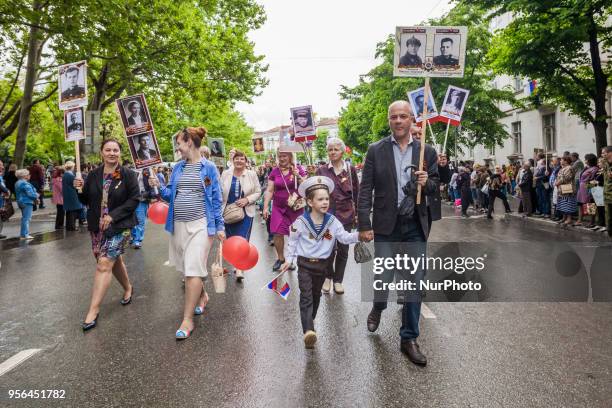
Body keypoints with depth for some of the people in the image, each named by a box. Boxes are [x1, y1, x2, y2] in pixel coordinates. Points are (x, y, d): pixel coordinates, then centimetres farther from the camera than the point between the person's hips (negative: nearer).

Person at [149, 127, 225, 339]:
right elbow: (171, 196, 13)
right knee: (188, 268, 15)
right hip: (179, 225, 6)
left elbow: (216, 199, -1)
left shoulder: (208, 168, -3)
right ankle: (202, 295, 41)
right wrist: (159, 187, -7)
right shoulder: (178, 168, 10)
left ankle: (187, 320, -1)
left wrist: (219, 226, -3)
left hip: (200, 225, -5)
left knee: (193, 270, -8)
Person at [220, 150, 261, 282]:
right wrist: (220, 209, 3)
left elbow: (258, 192, 1)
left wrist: (247, 200, -15)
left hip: (246, 212, -2)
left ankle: (240, 269, -4)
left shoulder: (252, 174, -1)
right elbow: (220, 191, 8)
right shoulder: (225, 174, 4)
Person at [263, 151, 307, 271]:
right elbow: (269, 190, 4)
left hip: (295, 207, -1)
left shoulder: (298, 169, -3)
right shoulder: (275, 171, 2)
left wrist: (298, 176, -20)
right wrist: (266, 207, -2)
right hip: (278, 207, 2)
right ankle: (280, 258, 19)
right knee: (277, 233, -2)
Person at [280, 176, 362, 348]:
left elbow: (345, 237, -8)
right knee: (306, 297, -12)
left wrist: (358, 235, -26)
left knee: (316, 296, 19)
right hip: (305, 264, -3)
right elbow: (293, 241, 0)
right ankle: (308, 331, -22)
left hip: (322, 265, 4)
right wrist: (289, 259, 2)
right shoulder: (301, 221, -11)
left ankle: (309, 322, 41)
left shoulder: (332, 221, -5)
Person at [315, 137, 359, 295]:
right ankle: (328, 277, 22)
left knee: (343, 249, 6)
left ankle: (338, 280, 23)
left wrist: (358, 213, 4)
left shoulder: (350, 169, 2)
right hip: (327, 213, -1)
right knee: (329, 248, -4)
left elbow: (356, 192, 6)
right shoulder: (321, 170, 2)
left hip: (346, 214, 1)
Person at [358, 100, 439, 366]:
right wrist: (364, 225, -9)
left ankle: (409, 339, 21)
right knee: (384, 279, 1)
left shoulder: (427, 152, 5)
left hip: (416, 226, 2)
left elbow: (435, 188, 11)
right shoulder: (376, 150, 0)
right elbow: (365, 189, -3)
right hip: (386, 226, -2)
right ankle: (378, 307, 37)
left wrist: (426, 183, -13)